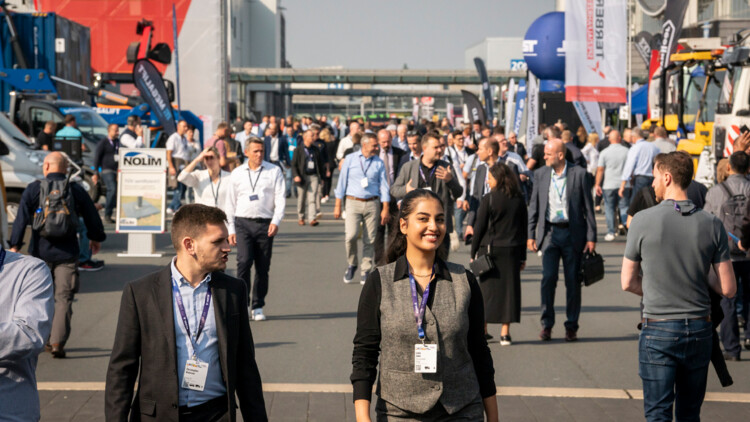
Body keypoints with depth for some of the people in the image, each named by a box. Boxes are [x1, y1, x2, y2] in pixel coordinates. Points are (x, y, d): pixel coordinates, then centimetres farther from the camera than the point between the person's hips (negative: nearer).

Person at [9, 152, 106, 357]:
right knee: (64, 298, 1)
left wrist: (14, 246, -6)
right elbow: (92, 218, 9)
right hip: (67, 253, 0)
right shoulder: (76, 190, 2)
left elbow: (21, 219, -7)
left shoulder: (33, 189, -1)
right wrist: (96, 238, 27)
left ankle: (45, 338, 25)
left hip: (40, 252, 0)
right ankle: (57, 342, -10)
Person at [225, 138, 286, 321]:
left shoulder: (274, 171, 7)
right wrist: (231, 229, 7)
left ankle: (257, 307, 13)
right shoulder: (237, 174, 10)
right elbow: (230, 202, 13)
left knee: (263, 267, 2)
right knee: (244, 261, -15)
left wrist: (276, 221, -10)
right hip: (243, 222, 0)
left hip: (265, 224, 0)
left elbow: (280, 198, 3)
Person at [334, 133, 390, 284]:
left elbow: (384, 186, 8)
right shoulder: (350, 159, 5)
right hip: (353, 202, -2)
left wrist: (386, 208, 1)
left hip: (372, 204, 2)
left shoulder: (379, 163, 8)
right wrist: (338, 205, 3)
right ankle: (351, 265, 7)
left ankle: (366, 271, 9)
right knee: (351, 235, -16)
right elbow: (342, 182, 7)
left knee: (370, 239, -1)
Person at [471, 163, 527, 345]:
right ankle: (505, 332, 5)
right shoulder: (519, 199, 4)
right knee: (510, 288, 6)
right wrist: (523, 256, 14)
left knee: (487, 289, 5)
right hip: (513, 251, 3)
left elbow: (479, 228, -7)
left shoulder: (488, 199, -9)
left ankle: (482, 330, 8)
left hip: (490, 250, -3)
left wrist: (473, 253, 1)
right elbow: (524, 228, 8)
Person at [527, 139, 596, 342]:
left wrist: (591, 236, -3)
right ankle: (547, 324, 4)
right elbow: (534, 206, 10)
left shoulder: (579, 174, -3)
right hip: (549, 232, 1)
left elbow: (588, 207, -1)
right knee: (548, 278, -7)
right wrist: (531, 235, 5)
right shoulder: (540, 175, 5)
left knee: (573, 281, 4)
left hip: (573, 233, -1)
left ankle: (571, 326, 14)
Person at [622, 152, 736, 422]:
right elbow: (728, 289, -3)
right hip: (699, 329, 3)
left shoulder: (643, 220, -10)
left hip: (658, 330, -3)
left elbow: (628, 283, -3)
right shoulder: (712, 225, -3)